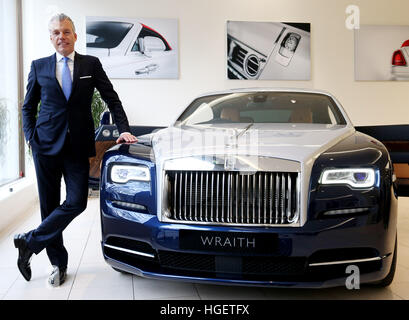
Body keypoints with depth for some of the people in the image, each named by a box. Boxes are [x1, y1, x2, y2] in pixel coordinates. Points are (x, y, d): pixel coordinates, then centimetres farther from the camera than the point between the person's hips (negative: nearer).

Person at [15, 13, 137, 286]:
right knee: (49, 205, 5)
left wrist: (124, 130, -5)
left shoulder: (92, 64, 6)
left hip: (78, 146, 0)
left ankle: (30, 242, 7)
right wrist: (32, 138, 2)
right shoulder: (39, 66, 8)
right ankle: (58, 263, 18)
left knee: (76, 202, -10)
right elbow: (28, 107, 14)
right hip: (47, 145, 1)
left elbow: (112, 100, 6)